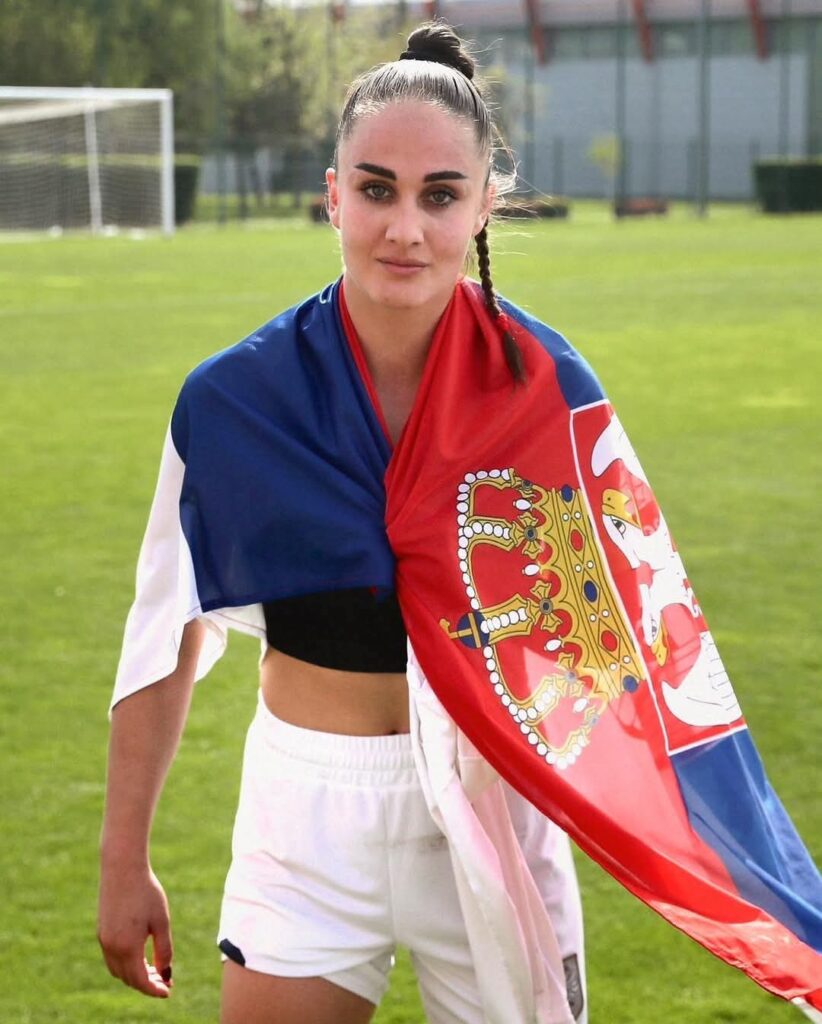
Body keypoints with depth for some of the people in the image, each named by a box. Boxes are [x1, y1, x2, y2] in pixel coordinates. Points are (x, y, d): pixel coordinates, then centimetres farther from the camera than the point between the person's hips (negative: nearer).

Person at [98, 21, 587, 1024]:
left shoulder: (541, 385, -8)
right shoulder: (229, 402, -8)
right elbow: (166, 637, 1)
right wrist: (123, 859, 4)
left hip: (491, 803, 0)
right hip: (310, 802, 0)